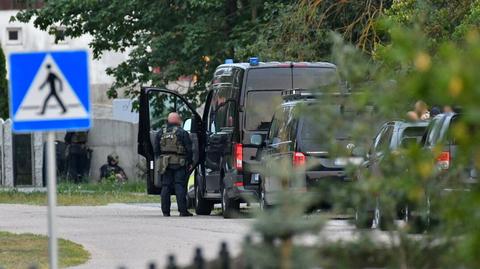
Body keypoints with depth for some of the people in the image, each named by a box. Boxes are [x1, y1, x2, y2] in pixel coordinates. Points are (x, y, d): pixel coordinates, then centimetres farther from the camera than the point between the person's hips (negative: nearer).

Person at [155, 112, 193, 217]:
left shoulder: (160, 133, 8)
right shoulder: (182, 133, -5)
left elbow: (157, 150, 13)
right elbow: (188, 149, -5)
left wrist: (159, 160, 21)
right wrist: (189, 162, 4)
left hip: (165, 164, 3)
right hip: (179, 163, -3)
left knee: (165, 187, 6)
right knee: (180, 186, -3)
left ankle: (165, 211, 4)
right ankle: (182, 210, -7)